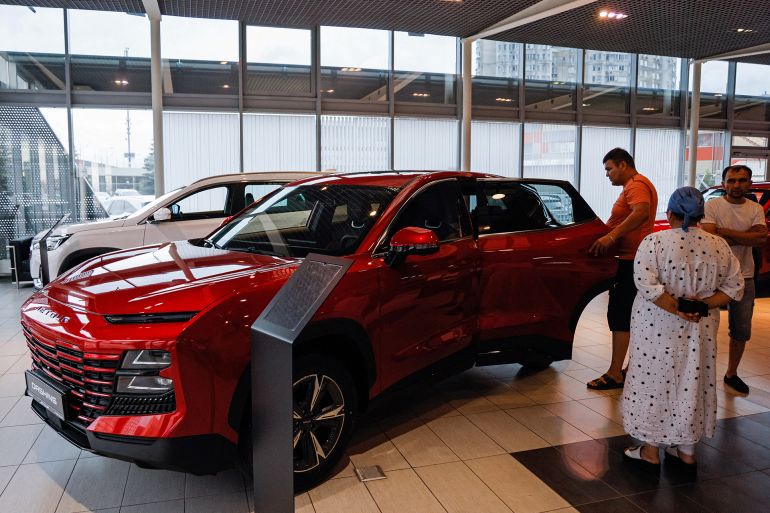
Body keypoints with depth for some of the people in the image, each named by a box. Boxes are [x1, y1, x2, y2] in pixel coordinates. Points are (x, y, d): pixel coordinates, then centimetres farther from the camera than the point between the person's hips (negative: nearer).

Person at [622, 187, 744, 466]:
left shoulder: (654, 242, -12)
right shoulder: (719, 245, 1)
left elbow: (647, 285, -23)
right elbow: (734, 288, 3)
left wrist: (677, 309, -15)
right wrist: (702, 305, -5)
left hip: (657, 329, -4)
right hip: (700, 330, 4)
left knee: (653, 380, 6)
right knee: (692, 382, 15)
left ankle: (650, 448, 16)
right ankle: (687, 449, 27)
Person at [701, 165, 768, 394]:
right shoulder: (712, 206, -6)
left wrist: (724, 231, -17)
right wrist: (747, 237, -15)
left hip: (744, 278, 4)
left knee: (741, 331, 12)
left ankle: (731, 374, 28)